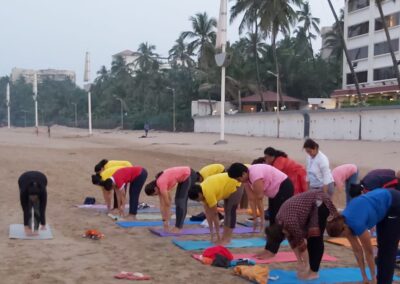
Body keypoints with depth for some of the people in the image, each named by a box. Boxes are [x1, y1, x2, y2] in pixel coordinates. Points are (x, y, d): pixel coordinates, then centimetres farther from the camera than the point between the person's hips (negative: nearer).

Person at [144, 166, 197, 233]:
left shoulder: (161, 183, -24)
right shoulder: (157, 184, 1)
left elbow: (167, 204, -19)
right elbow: (162, 204, 4)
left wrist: (166, 221, -12)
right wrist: (164, 220, 3)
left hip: (189, 175, -9)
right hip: (184, 177, 9)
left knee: (180, 201, -9)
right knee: (178, 200, 10)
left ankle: (178, 227, -5)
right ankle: (178, 226, 14)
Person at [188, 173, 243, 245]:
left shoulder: (208, 193, -32)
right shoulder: (202, 190, -7)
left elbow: (215, 213, -25)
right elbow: (207, 212, -3)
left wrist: (217, 235, -17)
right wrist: (211, 232, -3)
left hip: (235, 186, -10)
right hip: (228, 187, 10)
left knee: (230, 212, -10)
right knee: (227, 211, 12)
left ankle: (227, 239, -6)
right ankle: (225, 238, 19)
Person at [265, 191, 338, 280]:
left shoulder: (290, 223, -29)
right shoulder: (279, 221, -3)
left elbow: (301, 243, -21)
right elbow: (293, 242, 3)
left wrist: (306, 266, -12)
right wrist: (300, 263, 4)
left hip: (320, 202, -8)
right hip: (312, 204, 8)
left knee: (315, 237, -10)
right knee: (308, 236, 6)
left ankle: (314, 271, -5)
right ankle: (311, 268, 12)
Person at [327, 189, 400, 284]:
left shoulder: (356, 224, -30)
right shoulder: (344, 222, -8)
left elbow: (369, 251, -17)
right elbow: (357, 250, 0)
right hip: (384, 203, 8)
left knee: (388, 247, -4)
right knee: (381, 244, 13)